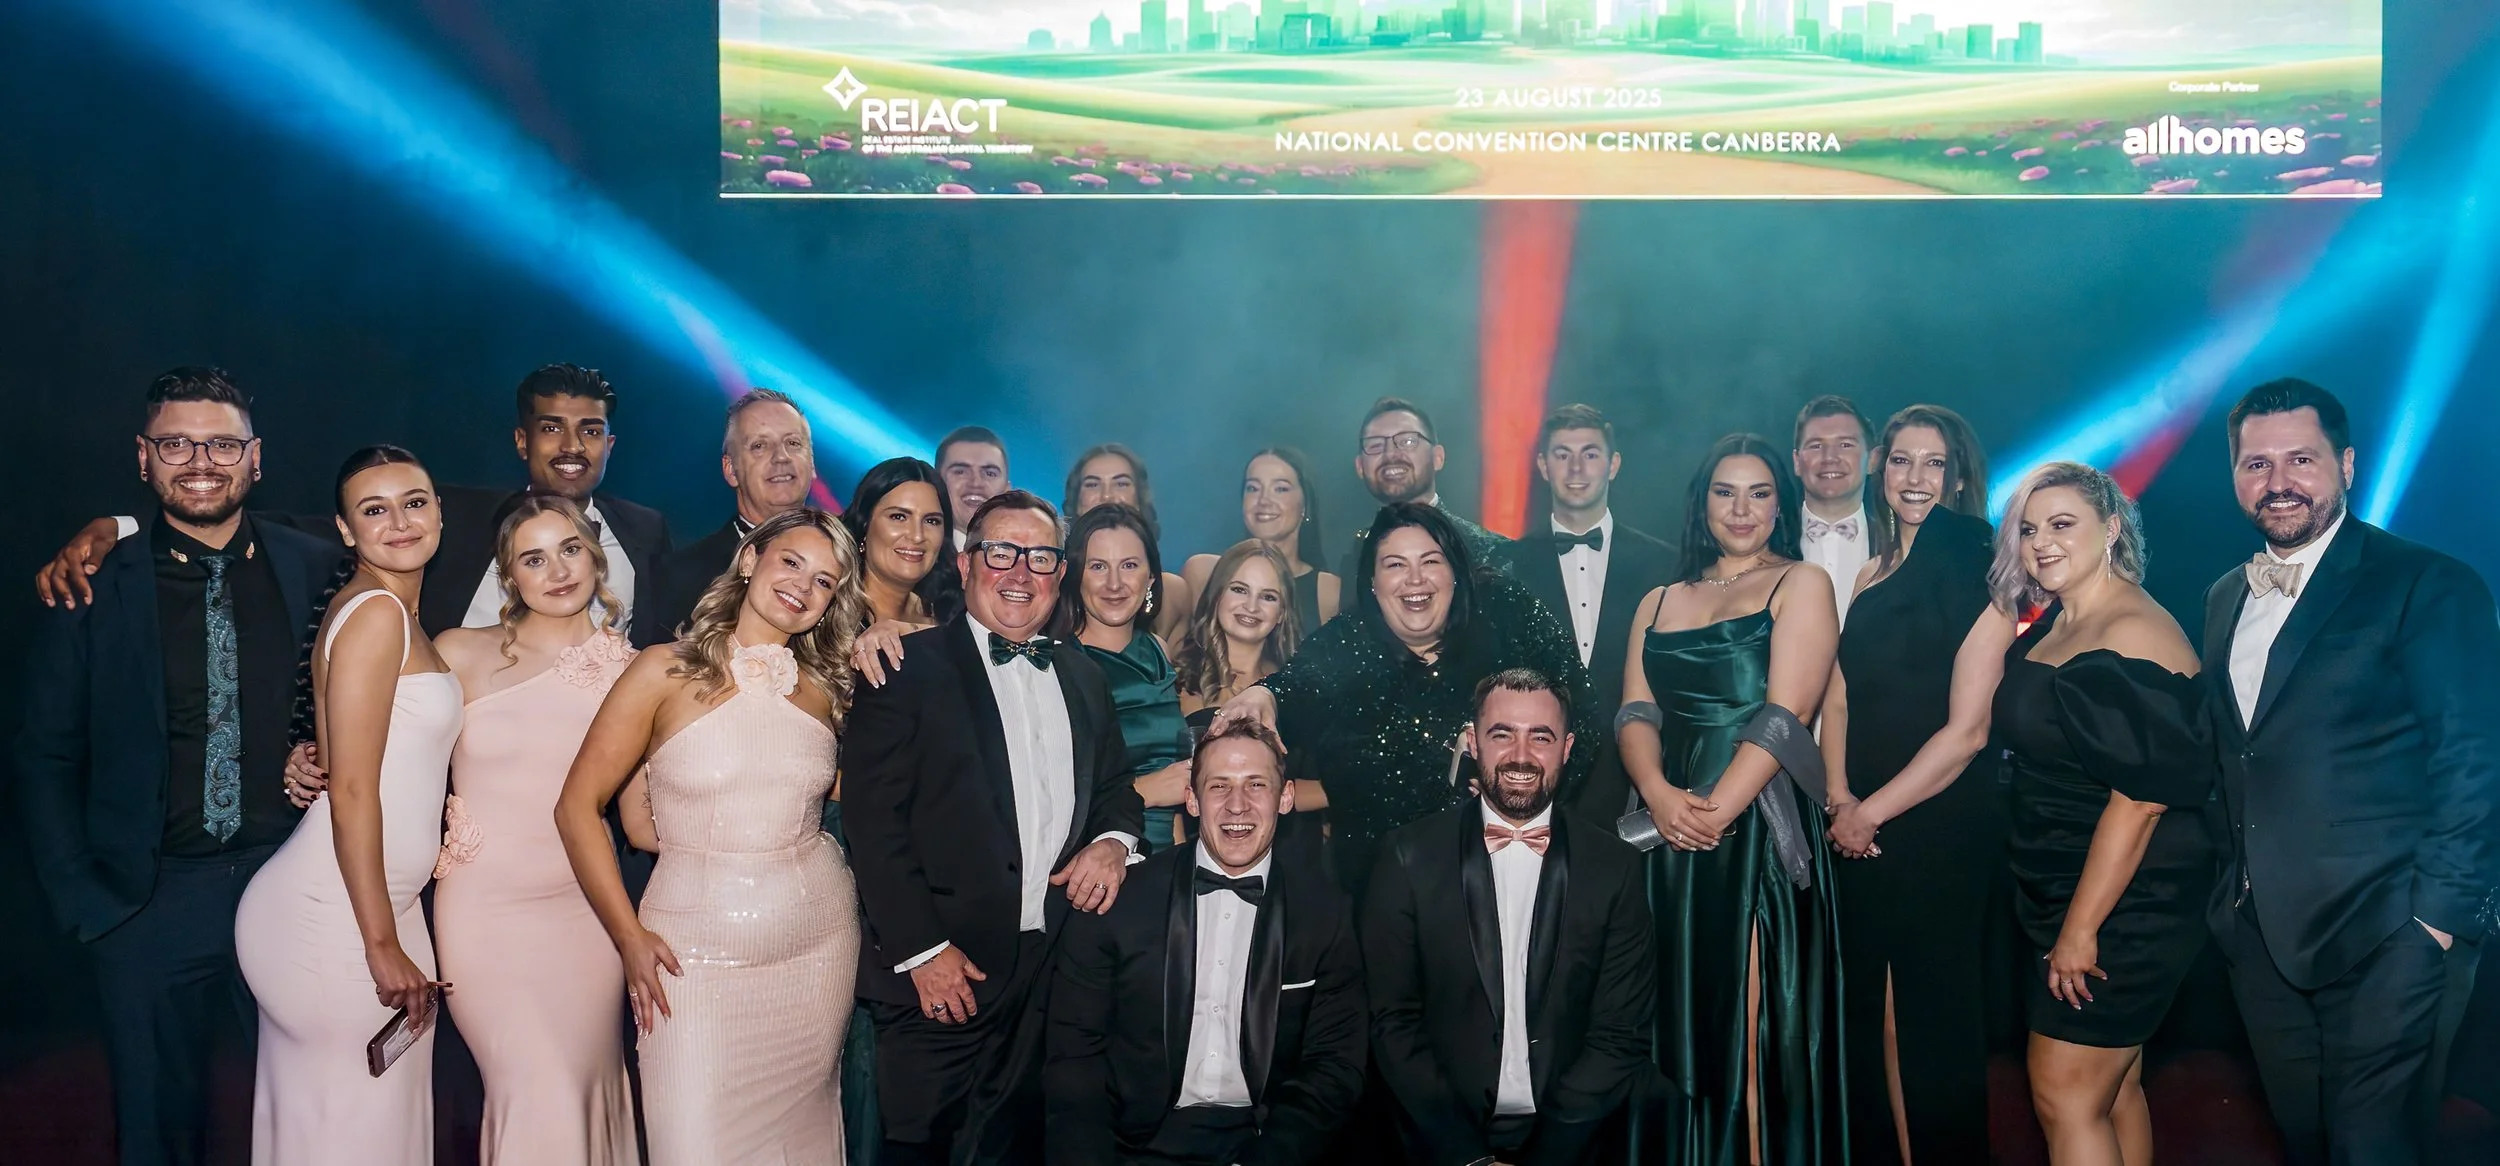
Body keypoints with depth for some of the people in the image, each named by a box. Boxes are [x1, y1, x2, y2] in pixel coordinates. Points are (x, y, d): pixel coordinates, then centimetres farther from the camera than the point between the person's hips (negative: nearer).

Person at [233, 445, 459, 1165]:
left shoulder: (402, 616, 14)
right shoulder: (375, 613, -13)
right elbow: (351, 792, -17)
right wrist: (383, 945, -16)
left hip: (382, 904, 9)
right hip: (336, 917, -9)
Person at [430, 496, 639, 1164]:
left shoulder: (630, 671, 3)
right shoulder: (462, 655, -1)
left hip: (585, 906, 2)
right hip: (486, 908, -2)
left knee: (587, 1082, 5)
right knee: (539, 1094, -13)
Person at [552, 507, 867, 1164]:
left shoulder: (824, 690, 5)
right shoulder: (665, 673, -5)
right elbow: (578, 807, -4)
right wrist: (630, 938, -7)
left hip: (820, 943, 3)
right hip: (698, 955, -3)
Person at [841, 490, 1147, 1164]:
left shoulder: (1083, 678, 14)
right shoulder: (911, 668, -5)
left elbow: (1117, 785, 20)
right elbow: (873, 817, -10)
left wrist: (1115, 838, -3)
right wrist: (921, 950, -15)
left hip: (1053, 975, 5)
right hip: (938, 974, -5)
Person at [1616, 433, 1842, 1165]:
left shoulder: (1800, 584, 2)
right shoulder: (1660, 602, 16)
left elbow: (1786, 714, -10)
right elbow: (1635, 713, 5)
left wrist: (1718, 811, -19)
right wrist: (1659, 793, -15)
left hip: (1761, 830, -4)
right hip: (1672, 836, 5)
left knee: (1753, 1026, -2)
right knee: (1682, 1022, 9)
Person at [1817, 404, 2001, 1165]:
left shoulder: (1971, 572, -7)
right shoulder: (1869, 578, 12)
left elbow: (1969, 729, -13)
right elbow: (1839, 701, 10)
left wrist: (1874, 811, -9)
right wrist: (1839, 799, -6)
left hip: (1943, 829, -6)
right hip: (1860, 832, 6)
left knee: (1936, 1029, 4)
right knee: (1863, 1018, 12)